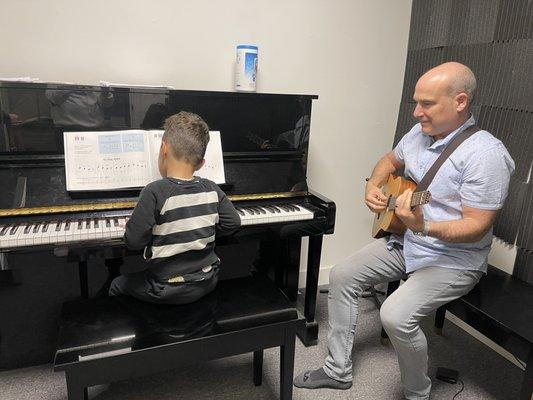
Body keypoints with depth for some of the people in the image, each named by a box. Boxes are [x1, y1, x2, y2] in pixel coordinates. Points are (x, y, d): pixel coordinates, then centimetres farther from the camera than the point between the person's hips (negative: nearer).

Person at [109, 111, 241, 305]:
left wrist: (131, 226, 1)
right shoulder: (211, 189, -7)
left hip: (169, 291, -4)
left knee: (117, 285, 20)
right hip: (207, 283, 4)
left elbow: (134, 241, -20)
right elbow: (232, 222, 2)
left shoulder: (154, 192, -21)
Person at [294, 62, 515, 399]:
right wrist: (374, 187, 2)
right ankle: (339, 370, 16)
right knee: (342, 277, 3)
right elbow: (390, 160, 22)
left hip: (453, 259, -8)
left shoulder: (485, 154, -22)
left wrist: (424, 227, -40)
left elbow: (477, 226, -24)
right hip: (404, 243, 8)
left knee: (397, 315, -27)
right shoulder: (420, 132, 2)